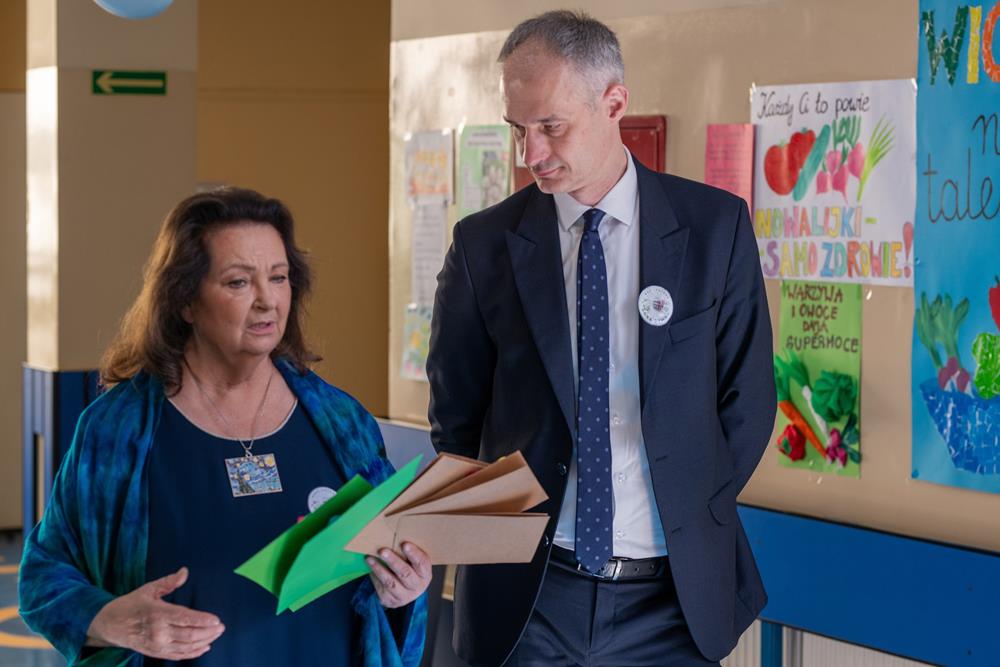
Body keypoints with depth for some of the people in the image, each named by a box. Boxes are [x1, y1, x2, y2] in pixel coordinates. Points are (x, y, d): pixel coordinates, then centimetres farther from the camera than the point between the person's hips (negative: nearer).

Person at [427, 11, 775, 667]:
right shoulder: (484, 244, 0)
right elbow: (456, 419, 7)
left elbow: (746, 398, 4)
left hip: (672, 598, 0)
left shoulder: (716, 226, -1)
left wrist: (692, 523, -2)